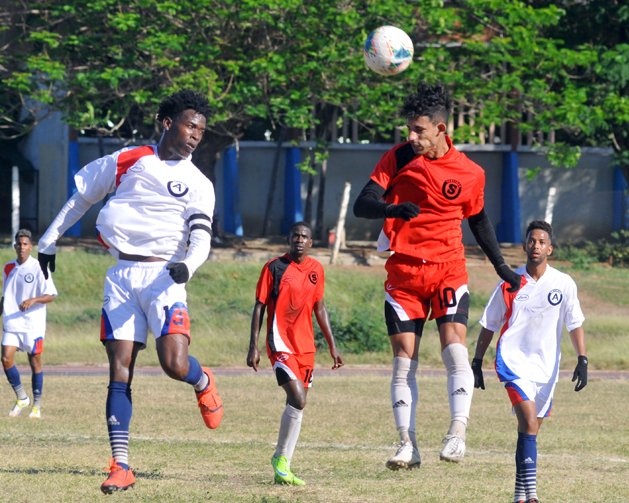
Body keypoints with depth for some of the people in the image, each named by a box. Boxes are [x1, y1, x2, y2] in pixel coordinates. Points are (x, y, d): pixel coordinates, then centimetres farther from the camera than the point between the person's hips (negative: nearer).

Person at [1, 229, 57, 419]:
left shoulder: (38, 268, -5)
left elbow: (51, 295, -8)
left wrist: (33, 300, -23)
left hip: (33, 323, -4)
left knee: (35, 362, 2)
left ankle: (36, 405, 13)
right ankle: (21, 398, 7)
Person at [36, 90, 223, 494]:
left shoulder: (198, 184, 5)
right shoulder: (126, 162, 9)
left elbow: (201, 236, -6)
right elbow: (80, 199, 21)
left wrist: (188, 264, -28)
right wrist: (49, 242, 24)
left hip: (163, 277, -1)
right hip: (122, 275, 1)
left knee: (174, 364, -19)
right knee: (120, 371, -5)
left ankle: (203, 383, 19)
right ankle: (121, 466, -3)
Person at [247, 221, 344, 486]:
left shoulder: (316, 269, 9)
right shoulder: (274, 267, -5)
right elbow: (259, 307, -3)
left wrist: (332, 345, 18)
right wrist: (253, 346, -9)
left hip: (306, 346, 6)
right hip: (281, 342, -6)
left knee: (297, 405, 6)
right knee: (297, 399, -19)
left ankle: (283, 468, 13)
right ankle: (280, 457, -3)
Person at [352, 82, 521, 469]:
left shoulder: (470, 173, -1)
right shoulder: (398, 159, -2)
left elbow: (478, 220, 16)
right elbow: (362, 205, -7)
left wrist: (502, 268, 16)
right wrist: (393, 209, -28)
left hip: (448, 272, -1)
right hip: (403, 273, 1)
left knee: (455, 349, -18)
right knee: (404, 360, -1)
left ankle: (458, 434, -15)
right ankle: (408, 446, 3)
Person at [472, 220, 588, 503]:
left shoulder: (563, 284, 2)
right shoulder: (510, 284, 0)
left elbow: (575, 324, 7)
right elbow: (489, 326, 8)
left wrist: (582, 360, -3)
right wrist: (477, 363, 8)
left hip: (546, 367, 3)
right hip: (513, 362, -3)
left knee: (530, 429, 10)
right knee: (529, 421, -20)